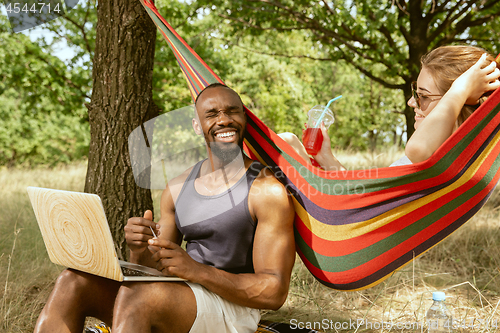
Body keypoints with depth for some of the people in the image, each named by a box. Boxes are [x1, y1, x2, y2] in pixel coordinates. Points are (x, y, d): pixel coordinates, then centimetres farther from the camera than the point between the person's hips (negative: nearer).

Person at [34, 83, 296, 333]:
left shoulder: (268, 190, -9)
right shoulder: (178, 188, 11)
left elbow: (274, 293, -14)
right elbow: (156, 270, 13)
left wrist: (195, 270, -25)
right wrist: (139, 250, -12)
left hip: (232, 309, -6)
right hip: (179, 299, 6)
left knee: (135, 295, -33)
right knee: (73, 282, -12)